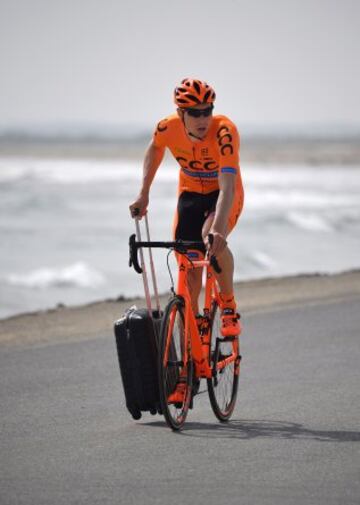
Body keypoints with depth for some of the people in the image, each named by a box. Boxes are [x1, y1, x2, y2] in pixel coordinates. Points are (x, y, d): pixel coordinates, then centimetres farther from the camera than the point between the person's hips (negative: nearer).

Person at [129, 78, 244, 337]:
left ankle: (229, 306, -11)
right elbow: (155, 148, 6)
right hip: (190, 194, 4)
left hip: (222, 196, -3)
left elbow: (228, 187, -44)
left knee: (212, 239, -35)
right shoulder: (168, 128, -21)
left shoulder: (224, 131, -34)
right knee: (189, 274, -2)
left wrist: (218, 230, -57)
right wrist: (144, 194, 3)